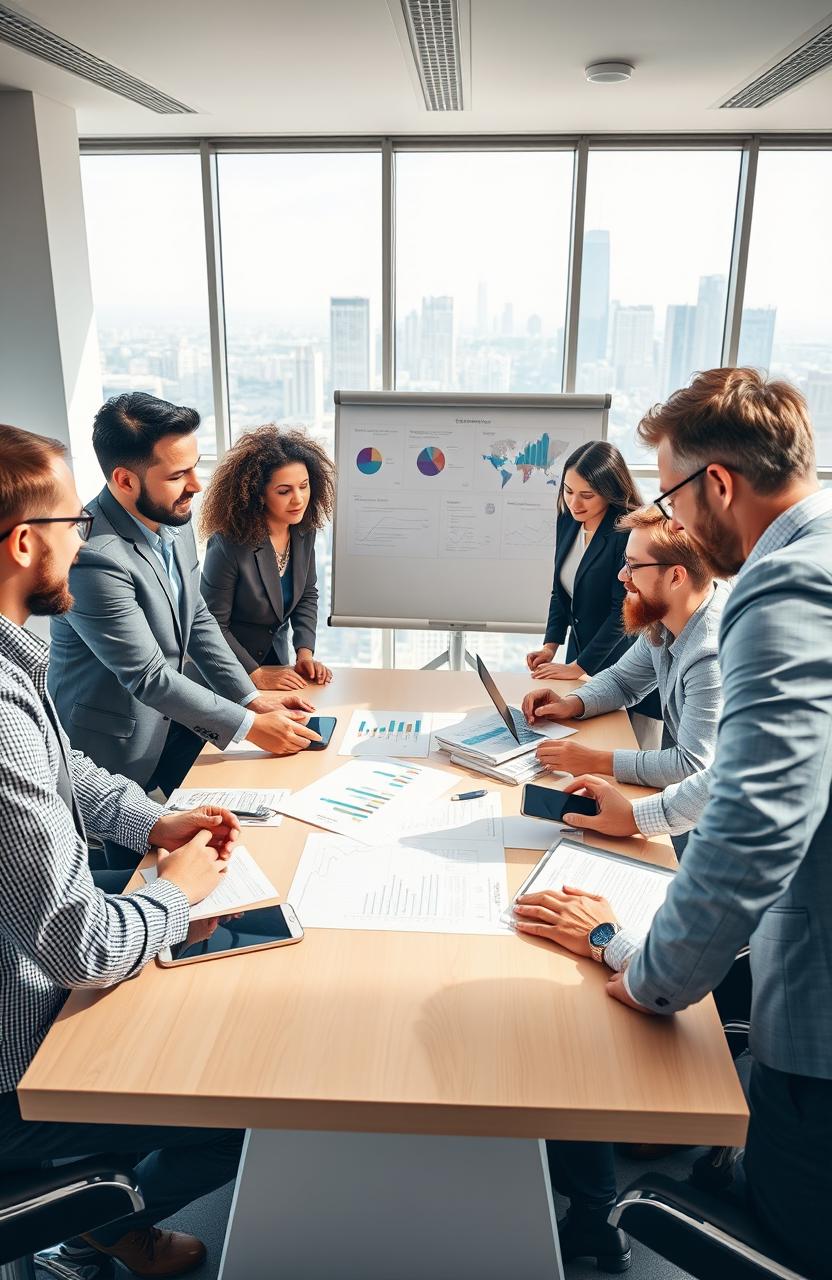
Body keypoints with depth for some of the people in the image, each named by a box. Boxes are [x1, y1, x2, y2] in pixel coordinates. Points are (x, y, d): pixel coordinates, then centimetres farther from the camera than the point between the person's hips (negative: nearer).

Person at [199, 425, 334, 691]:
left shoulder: (303, 531, -11)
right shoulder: (228, 545, -29)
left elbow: (307, 594, 2)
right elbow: (212, 625, -22)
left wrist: (305, 651, -9)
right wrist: (256, 674, -23)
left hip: (276, 655, 6)